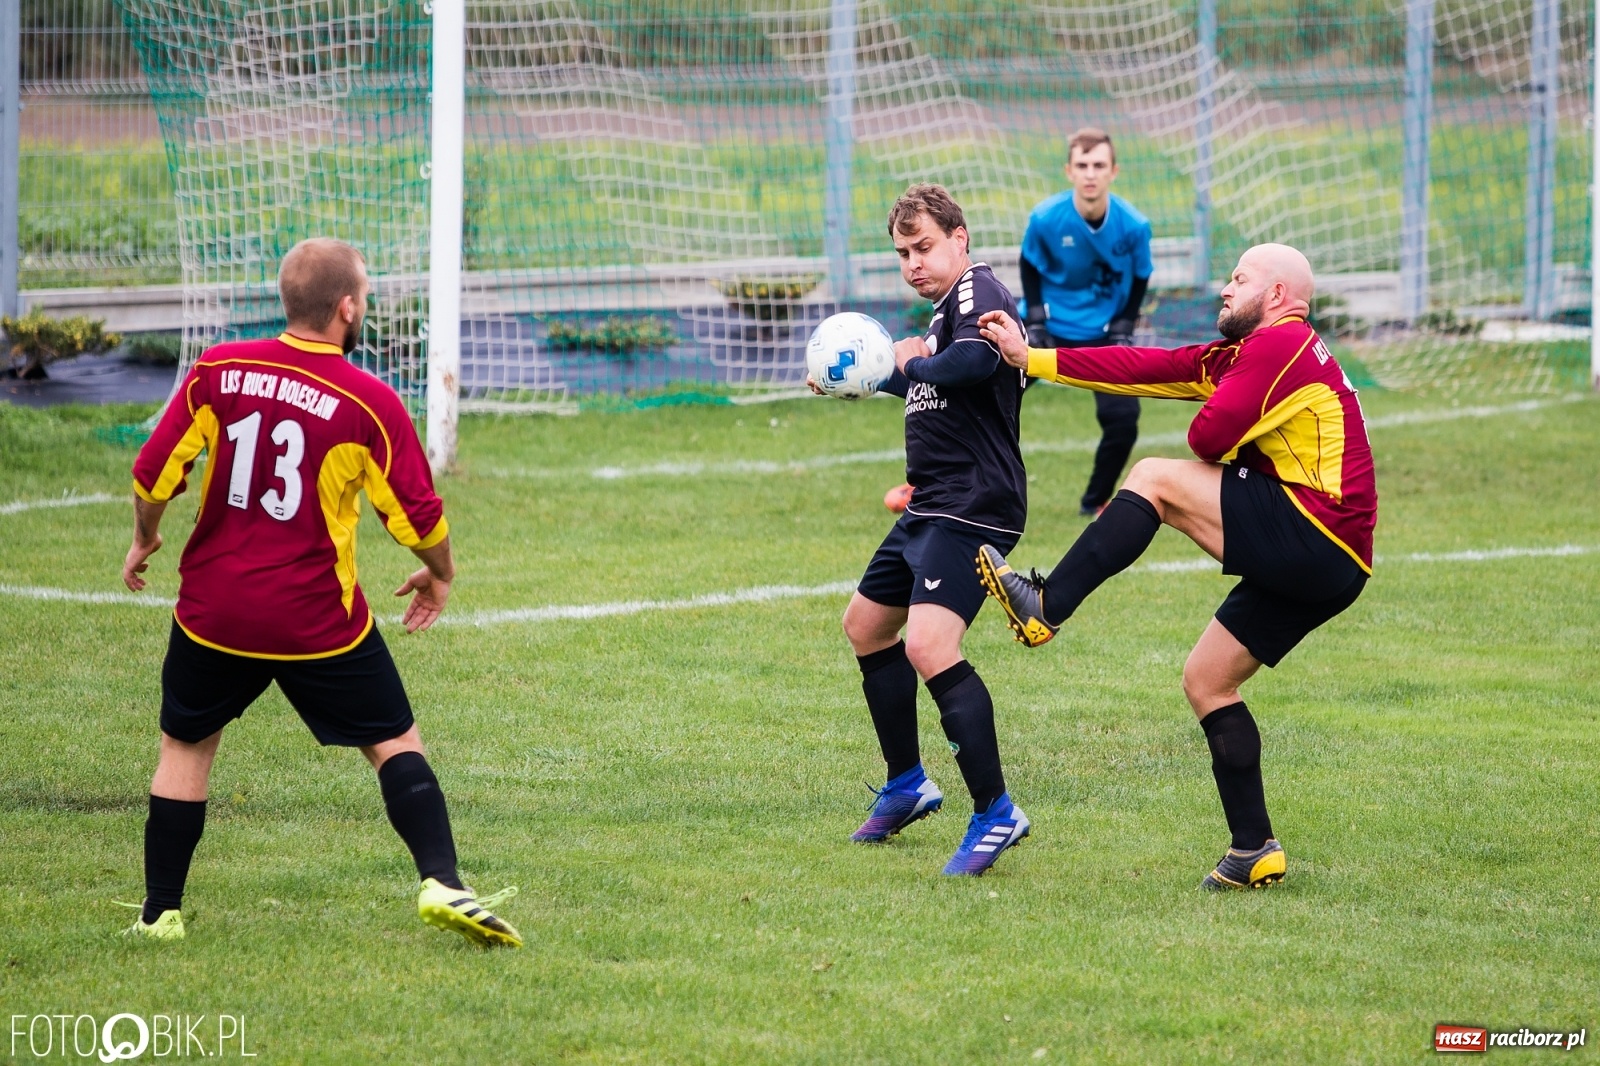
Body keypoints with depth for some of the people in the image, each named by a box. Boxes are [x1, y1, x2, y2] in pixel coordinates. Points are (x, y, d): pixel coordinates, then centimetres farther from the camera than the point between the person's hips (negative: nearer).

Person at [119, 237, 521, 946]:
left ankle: (160, 911, 19)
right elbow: (417, 514, -5)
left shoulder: (218, 371, -4)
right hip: (318, 619, -2)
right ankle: (441, 883, -7)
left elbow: (154, 473, -2)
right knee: (394, 742, 9)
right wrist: (439, 574, 16)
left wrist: (145, 538, 19)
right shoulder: (370, 403, -10)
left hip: (214, 610, 2)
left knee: (186, 746, 19)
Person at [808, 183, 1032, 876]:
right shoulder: (946, 308, 18)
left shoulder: (978, 293, -13)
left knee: (929, 646, -25)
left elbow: (976, 360, -35)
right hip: (930, 507, 12)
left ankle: (995, 813, -21)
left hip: (972, 507, -12)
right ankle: (906, 786, 37)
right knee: (866, 625, 24)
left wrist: (913, 363, -18)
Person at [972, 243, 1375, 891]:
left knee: (1156, 479, -10)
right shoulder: (1235, 356, 22)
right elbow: (1146, 369, 17)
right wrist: (1030, 359, 13)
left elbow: (1209, 436, -17)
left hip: (1315, 538, -10)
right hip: (1322, 569, 10)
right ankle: (1255, 852, 12)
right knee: (1205, 680, 13)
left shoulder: (1280, 345, -8)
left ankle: (1044, 608, -9)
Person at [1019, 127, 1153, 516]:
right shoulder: (1045, 219, -21)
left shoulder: (1133, 227, -19)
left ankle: (1096, 502, 10)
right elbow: (1030, 267, -2)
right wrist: (1036, 320, -9)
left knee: (1123, 419, -14)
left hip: (1103, 334, 1)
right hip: (1049, 326, 0)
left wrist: (1122, 329, -6)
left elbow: (1139, 279, -1)